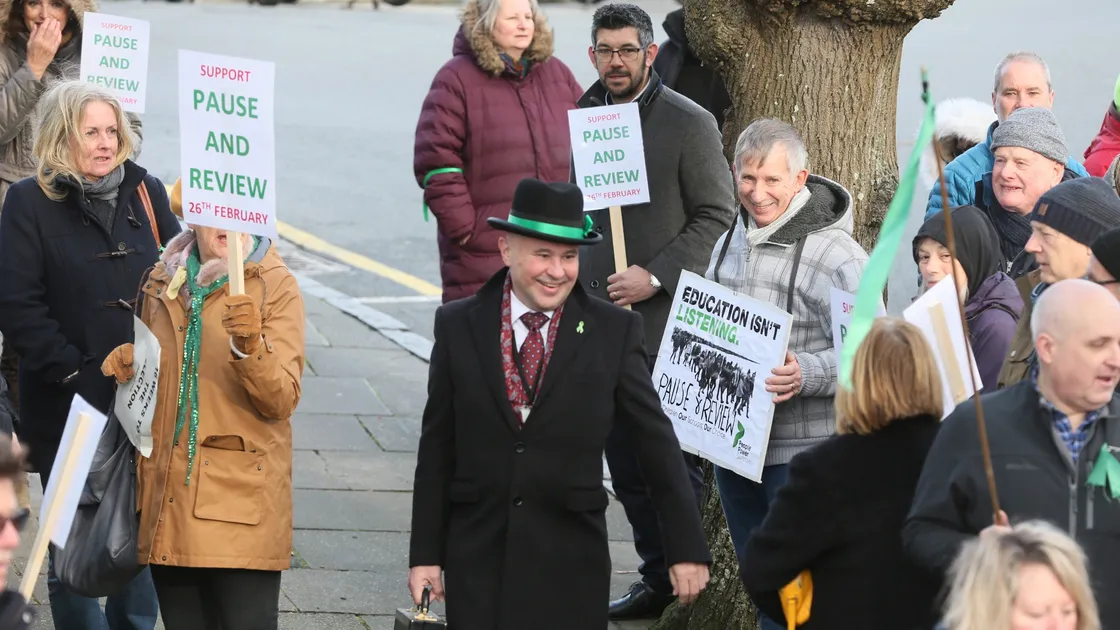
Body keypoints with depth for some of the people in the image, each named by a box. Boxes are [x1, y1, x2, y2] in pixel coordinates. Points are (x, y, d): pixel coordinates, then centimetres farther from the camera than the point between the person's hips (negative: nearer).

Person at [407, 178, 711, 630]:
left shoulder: (613, 332, -1)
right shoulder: (459, 326, 2)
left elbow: (657, 443, 1)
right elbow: (437, 448, 5)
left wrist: (687, 549, 0)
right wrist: (425, 554, 4)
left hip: (570, 562, -1)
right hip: (478, 560, 1)